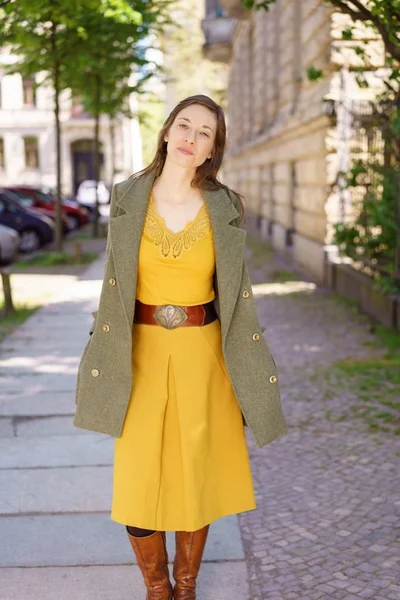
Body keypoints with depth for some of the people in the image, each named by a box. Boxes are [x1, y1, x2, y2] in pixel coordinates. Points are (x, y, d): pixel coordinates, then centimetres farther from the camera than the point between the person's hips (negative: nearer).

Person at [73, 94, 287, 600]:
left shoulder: (225, 207, -3)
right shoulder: (127, 198, -2)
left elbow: (236, 292, 2)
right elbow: (114, 285, 2)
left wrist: (247, 371, 2)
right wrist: (105, 361, -1)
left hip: (203, 353, 0)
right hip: (142, 351, 0)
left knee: (198, 473, 7)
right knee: (139, 484, 0)